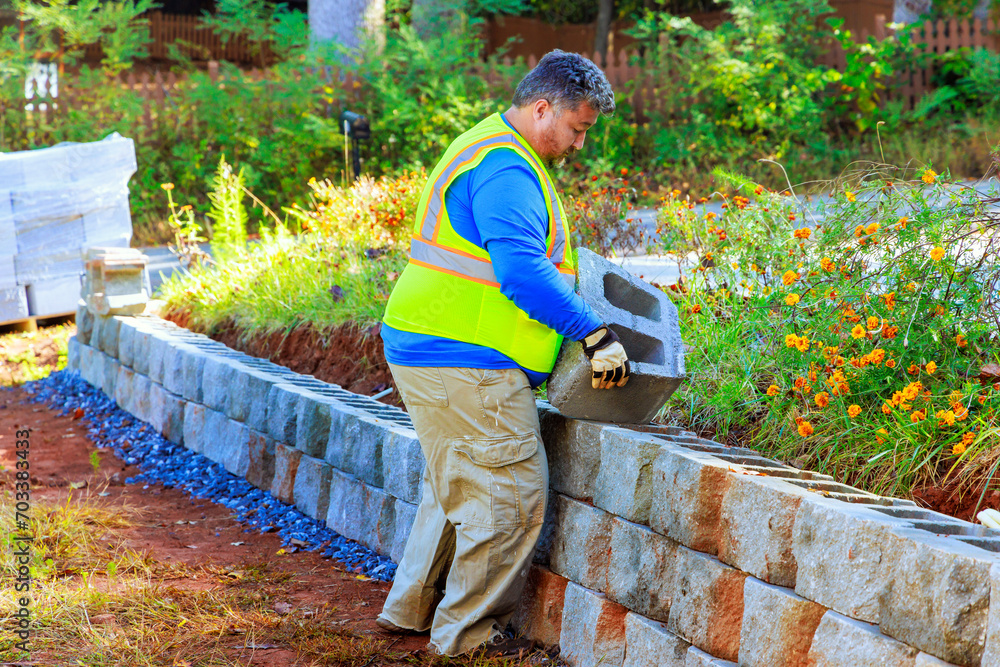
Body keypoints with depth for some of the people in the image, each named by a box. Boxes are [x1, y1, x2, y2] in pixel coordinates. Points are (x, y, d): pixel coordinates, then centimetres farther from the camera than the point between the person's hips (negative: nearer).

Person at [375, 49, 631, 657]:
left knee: (459, 488, 22)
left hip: (428, 353, 11)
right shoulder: (506, 170, -17)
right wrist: (596, 334, -26)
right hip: (466, 365, -11)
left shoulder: (494, 152, 19)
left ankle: (411, 610, 30)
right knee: (513, 495, -3)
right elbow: (523, 273, -28)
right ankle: (467, 633, 7)